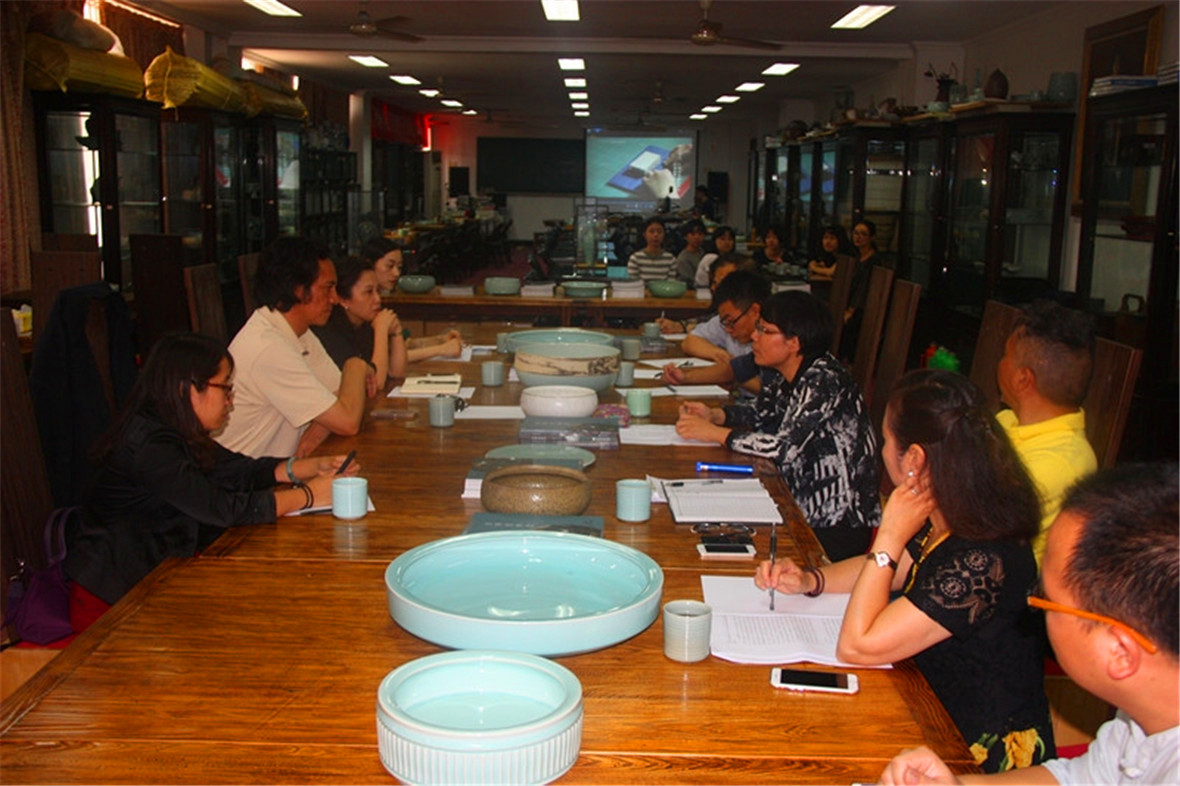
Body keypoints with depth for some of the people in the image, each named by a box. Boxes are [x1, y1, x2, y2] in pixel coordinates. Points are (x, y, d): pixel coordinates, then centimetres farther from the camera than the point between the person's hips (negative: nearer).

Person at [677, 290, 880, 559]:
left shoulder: (825, 381, -21)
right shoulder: (781, 375, 3)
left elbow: (787, 447, -28)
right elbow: (760, 414, 19)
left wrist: (713, 432, -21)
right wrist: (715, 415, -1)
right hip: (803, 509, 7)